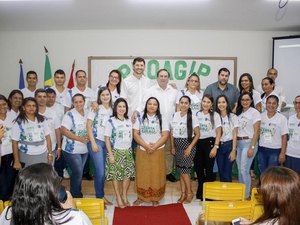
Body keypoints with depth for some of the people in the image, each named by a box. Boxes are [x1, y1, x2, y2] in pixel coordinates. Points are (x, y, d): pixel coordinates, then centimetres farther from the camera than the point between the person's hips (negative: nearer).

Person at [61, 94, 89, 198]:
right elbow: (64, 130, -19)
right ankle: (76, 196, 13)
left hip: (84, 149, 6)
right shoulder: (70, 115, -13)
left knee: (78, 173, 16)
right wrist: (80, 139, -22)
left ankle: (76, 195, 30)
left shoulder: (87, 113, 5)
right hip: (72, 150, -6)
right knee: (78, 172, -5)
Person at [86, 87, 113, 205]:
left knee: (103, 171, 8)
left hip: (108, 143, 5)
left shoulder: (112, 110, 9)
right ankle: (100, 197, 9)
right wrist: (93, 143, -11)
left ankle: (101, 196, 22)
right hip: (96, 141, -4)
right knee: (100, 171, -8)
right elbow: (88, 126, -6)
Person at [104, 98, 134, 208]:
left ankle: (125, 196, 23)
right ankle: (118, 198, 17)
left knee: (128, 174, 6)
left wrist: (130, 150, 9)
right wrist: (110, 154, -13)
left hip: (128, 151, 4)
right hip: (116, 151, -4)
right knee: (116, 175, 2)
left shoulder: (129, 121, 7)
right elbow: (107, 139, -9)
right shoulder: (111, 121, -8)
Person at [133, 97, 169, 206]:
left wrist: (154, 146, -17)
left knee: (156, 174, 4)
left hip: (158, 151, 0)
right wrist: (146, 146, -15)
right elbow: (135, 134, -3)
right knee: (142, 174, 6)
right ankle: (140, 197, 20)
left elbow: (165, 135, -5)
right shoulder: (140, 118, 4)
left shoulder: (162, 119, 2)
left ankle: (155, 198, 17)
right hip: (142, 151, 1)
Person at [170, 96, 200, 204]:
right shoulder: (175, 115, 3)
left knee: (184, 170, -5)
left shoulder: (192, 117, -9)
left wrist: (190, 148, -14)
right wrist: (172, 147, 6)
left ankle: (189, 194, 14)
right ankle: (183, 194, 20)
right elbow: (172, 132, 9)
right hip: (177, 145, 5)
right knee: (180, 170, 8)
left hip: (187, 144, -4)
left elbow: (197, 134, -8)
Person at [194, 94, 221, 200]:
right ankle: (201, 192, 27)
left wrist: (215, 147, -12)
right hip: (198, 143, 3)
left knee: (208, 169, 3)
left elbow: (218, 132, -4)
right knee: (198, 168, 9)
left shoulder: (215, 115, -2)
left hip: (209, 142, -3)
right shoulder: (197, 114, 5)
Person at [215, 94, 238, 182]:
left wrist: (233, 150, -8)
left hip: (229, 145, -2)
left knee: (227, 173, -3)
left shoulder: (233, 117, -4)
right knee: (221, 172, 9)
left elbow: (234, 135, -3)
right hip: (219, 146, 3)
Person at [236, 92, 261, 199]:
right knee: (240, 169, 11)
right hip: (238, 143, 6)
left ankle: (246, 195, 6)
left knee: (244, 170, -7)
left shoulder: (255, 112, -5)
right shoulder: (239, 112, 12)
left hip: (248, 142, -6)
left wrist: (252, 147, -15)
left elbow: (256, 132, -9)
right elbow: (236, 129, 12)